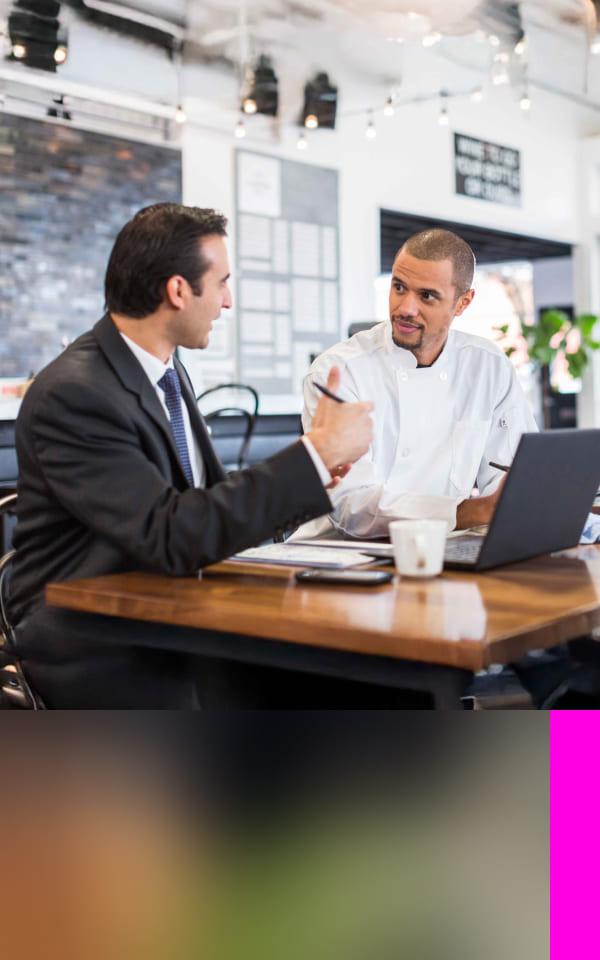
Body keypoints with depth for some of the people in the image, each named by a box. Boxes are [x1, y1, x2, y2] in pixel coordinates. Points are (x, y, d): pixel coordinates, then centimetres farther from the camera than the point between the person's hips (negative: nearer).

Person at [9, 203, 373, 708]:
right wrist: (315, 454, -24)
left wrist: (305, 473, -3)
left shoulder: (167, 371, 8)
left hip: (168, 619, 8)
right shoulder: (73, 395, -19)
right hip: (94, 649, -7)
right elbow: (171, 535, -26)